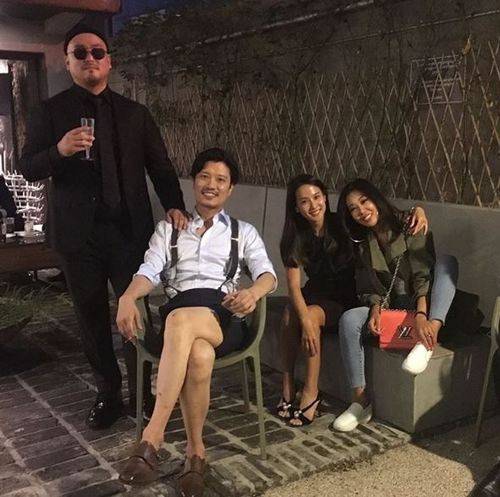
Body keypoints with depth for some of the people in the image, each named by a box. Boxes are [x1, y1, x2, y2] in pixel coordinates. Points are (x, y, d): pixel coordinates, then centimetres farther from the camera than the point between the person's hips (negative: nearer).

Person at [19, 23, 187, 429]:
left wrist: (174, 205, -8)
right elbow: (29, 169, 1)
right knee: (92, 318, 9)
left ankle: (142, 393, 18)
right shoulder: (50, 113, 5)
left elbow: (160, 166, 9)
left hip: (129, 229, 0)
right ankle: (108, 394, 25)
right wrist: (60, 150, -19)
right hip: (79, 232, 0)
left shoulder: (135, 114, 9)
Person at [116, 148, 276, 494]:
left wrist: (253, 292, -18)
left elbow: (268, 275, 8)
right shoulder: (168, 229, 23)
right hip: (177, 313, 1)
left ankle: (153, 436, -35)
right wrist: (128, 298, -16)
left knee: (181, 319, -39)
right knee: (199, 355, -38)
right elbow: (149, 271, 7)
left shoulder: (244, 232, 23)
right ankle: (195, 451, -23)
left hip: (222, 316, -1)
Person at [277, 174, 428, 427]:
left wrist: (417, 210, -25)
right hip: (317, 294, 3)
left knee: (311, 314, -30)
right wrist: (304, 322, -33)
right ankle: (288, 386, -19)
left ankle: (311, 392, -22)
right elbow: (293, 284, -17)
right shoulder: (296, 239, -7)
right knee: (289, 313, -29)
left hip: (346, 299, -2)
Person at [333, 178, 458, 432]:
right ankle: (361, 400, -21)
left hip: (423, 306, -3)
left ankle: (431, 335, -44)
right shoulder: (362, 244, 10)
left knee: (447, 261, -27)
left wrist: (421, 316, -33)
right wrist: (375, 309, -17)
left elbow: (423, 275, -18)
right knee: (349, 320, -25)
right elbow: (369, 288, 6)